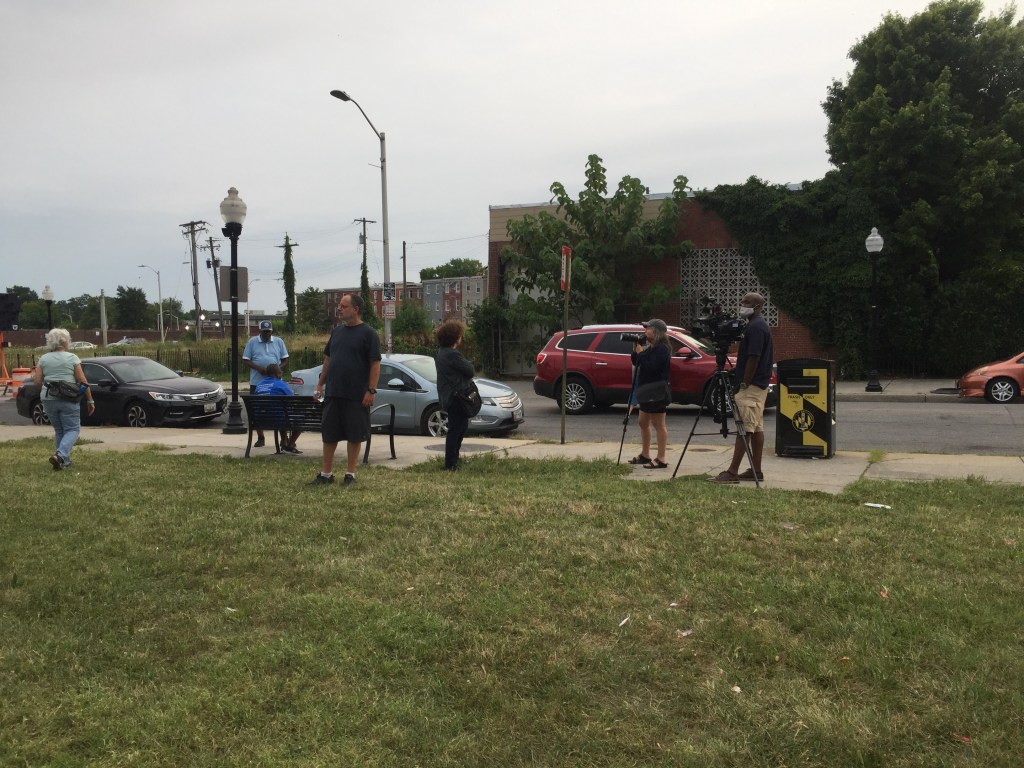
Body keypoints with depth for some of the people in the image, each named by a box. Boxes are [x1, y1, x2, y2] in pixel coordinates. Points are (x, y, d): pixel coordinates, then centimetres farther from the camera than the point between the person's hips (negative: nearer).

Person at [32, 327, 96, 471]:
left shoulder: (43, 359, 7)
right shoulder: (72, 358, -2)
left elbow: (37, 381, 3)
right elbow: (83, 382, -4)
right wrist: (90, 400, 1)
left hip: (48, 399, 4)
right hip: (68, 399, -4)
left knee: (59, 430, 16)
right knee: (72, 429, 2)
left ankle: (65, 461, 16)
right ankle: (60, 454, -20)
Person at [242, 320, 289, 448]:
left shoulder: (279, 341, 8)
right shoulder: (252, 342, 5)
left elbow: (285, 359, 10)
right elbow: (245, 360, 1)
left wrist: (279, 368, -11)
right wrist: (258, 368, -15)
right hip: (257, 382, 0)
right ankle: (260, 438, 13)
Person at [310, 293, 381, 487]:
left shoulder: (368, 333, -7)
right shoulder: (337, 331, 11)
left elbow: (375, 364, -11)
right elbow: (328, 358, 18)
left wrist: (371, 390, -17)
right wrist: (320, 383, 14)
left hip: (357, 396, -6)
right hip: (333, 393, 6)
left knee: (355, 436, 4)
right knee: (329, 435, 8)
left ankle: (350, 474, 16)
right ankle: (326, 474, 19)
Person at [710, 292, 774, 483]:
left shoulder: (755, 327, -16)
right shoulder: (761, 325, 17)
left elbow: (753, 358, -21)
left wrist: (744, 384, -18)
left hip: (751, 386, -11)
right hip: (760, 385, 11)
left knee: (745, 428, -10)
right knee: (756, 428, 10)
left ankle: (732, 472, -10)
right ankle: (756, 470, 14)